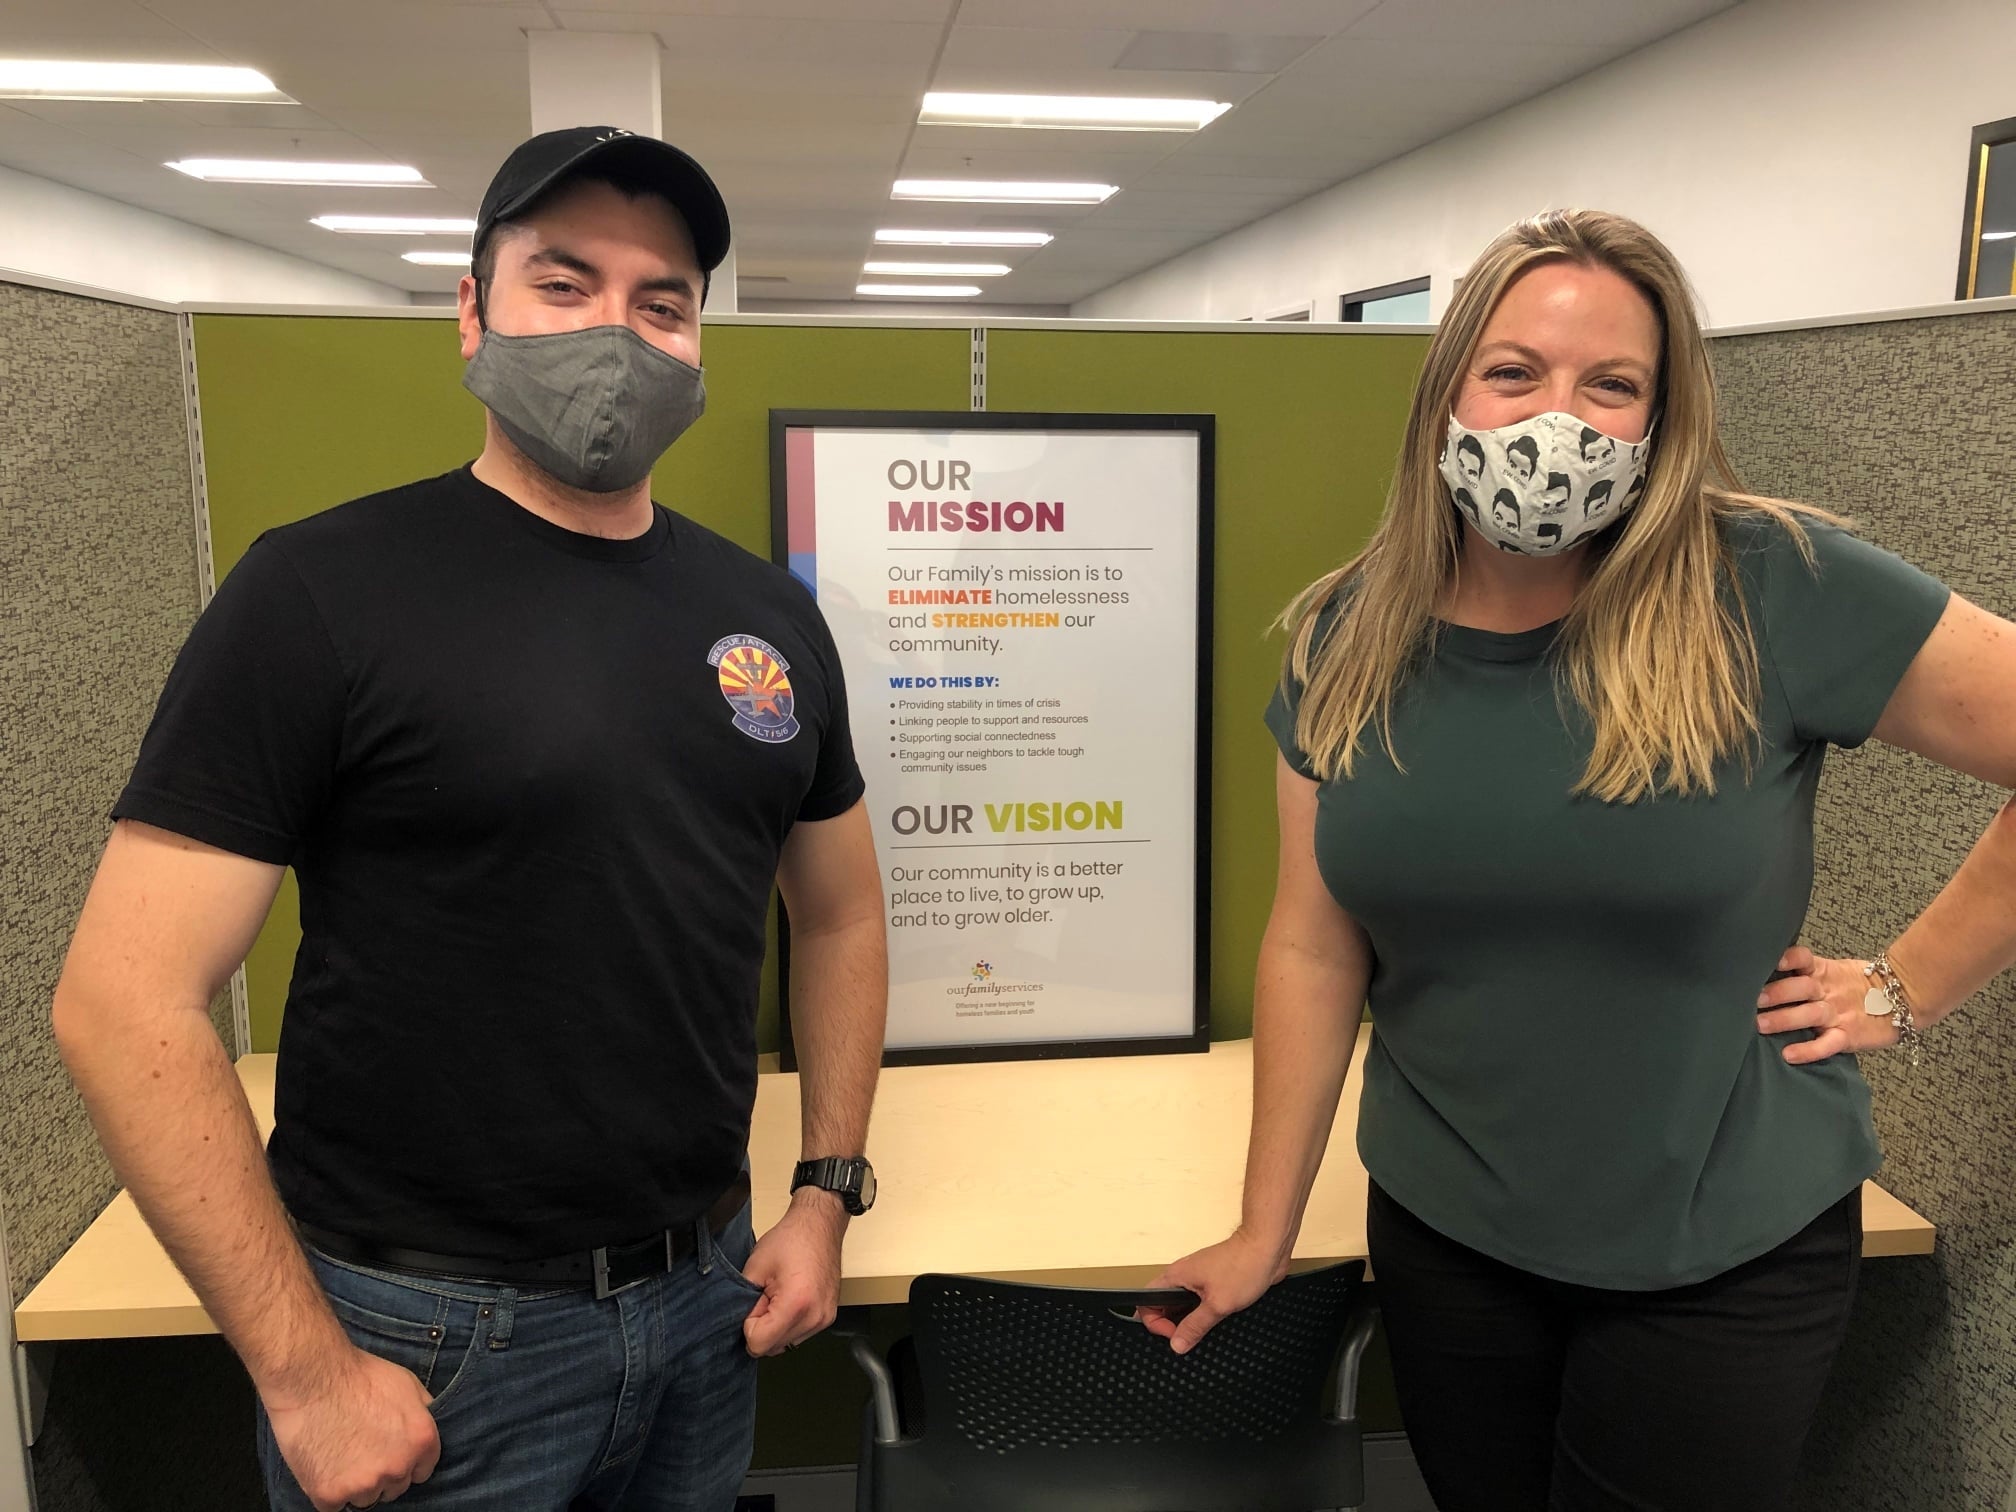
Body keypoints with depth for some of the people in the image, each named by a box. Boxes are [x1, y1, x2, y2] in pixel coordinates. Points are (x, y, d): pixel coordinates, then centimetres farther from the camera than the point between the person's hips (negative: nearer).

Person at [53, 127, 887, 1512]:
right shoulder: (323, 592, -12)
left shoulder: (770, 615, 3)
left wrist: (828, 1191, 5)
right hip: (431, 1341, -4)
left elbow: (841, 914, 13)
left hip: (709, 1297, 5)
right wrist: (305, 1370, -14)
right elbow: (126, 1003, -14)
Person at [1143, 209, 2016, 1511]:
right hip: (1441, 1232, 3)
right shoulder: (1353, 639, -5)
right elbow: (1315, 948, 0)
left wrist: (1906, 988, -8)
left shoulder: (1776, 590, -16)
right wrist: (1265, 1231, 3)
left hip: (1727, 1252, -3)